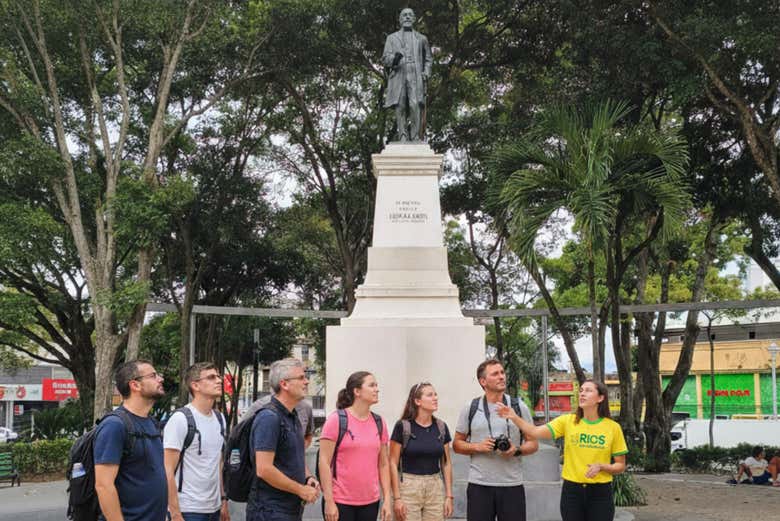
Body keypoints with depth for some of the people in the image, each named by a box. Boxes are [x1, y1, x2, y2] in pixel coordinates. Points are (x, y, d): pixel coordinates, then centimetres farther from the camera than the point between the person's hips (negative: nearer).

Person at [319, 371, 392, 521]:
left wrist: (387, 499, 6)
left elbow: (383, 464, 12)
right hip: (340, 503, -5)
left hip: (370, 502, 5)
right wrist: (329, 502, -14)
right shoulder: (336, 420, -7)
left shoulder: (379, 423, 8)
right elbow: (324, 463, -9)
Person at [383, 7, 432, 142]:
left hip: (416, 76, 0)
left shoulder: (422, 38, 21)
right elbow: (385, 59, 9)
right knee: (400, 108, -9)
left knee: (415, 105, -17)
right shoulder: (392, 38, 18)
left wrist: (426, 73, 2)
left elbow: (428, 59, 22)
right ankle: (403, 137, -10)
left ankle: (415, 138, -19)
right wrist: (394, 58, -15)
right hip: (398, 76, 1)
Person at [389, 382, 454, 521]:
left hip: (435, 488, 4)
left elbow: (446, 464, 10)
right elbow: (393, 463, -5)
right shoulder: (403, 426, -7)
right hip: (409, 487, -4)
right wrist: (397, 497, -10)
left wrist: (449, 495, 5)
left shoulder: (441, 427, 5)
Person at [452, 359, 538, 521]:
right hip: (479, 485, 0)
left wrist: (516, 450, -13)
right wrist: (477, 447, -11)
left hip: (512, 485, 0)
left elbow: (533, 444, 7)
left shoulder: (519, 407, 4)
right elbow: (457, 444, 8)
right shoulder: (470, 409, 3)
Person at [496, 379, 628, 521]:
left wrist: (601, 466, -15)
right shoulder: (567, 421, -1)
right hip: (571, 490, 1)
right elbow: (536, 432, -14)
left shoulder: (613, 427, -3)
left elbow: (621, 466, 4)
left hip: (600, 493, -1)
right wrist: (514, 418, -28)